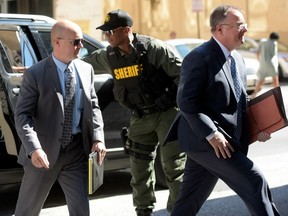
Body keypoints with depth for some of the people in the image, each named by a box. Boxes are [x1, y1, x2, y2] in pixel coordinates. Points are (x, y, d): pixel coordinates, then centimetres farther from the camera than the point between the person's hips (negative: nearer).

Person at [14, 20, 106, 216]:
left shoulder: (86, 70, 5)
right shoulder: (35, 74, -11)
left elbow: (93, 107, 10)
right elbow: (22, 115, -13)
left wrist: (98, 138, -6)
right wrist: (34, 148, -28)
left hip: (77, 150, 4)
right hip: (44, 151, -3)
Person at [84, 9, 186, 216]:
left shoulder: (153, 48, -18)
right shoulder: (108, 56, -1)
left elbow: (181, 73, -16)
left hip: (168, 113, -6)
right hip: (141, 118, 6)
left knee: (175, 167, -3)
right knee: (140, 168, 10)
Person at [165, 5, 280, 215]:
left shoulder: (238, 59, 16)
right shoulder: (199, 58, -12)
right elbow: (186, 102, -18)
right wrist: (211, 134, -25)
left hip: (227, 140, 9)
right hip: (204, 140, -9)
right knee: (255, 183, -13)